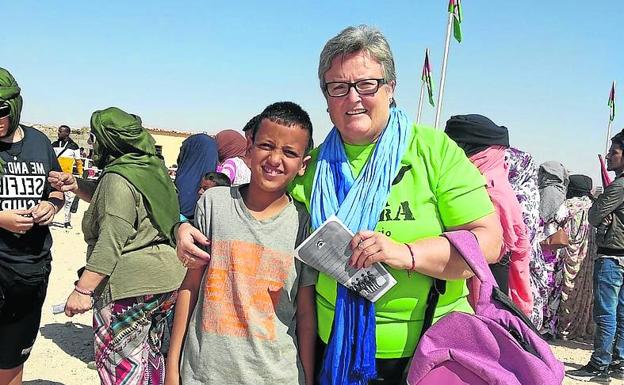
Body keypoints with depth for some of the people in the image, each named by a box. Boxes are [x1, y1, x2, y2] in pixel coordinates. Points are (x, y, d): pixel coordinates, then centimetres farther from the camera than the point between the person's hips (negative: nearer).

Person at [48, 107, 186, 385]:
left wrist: (82, 289, -22)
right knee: (151, 356, 20)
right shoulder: (151, 167, 12)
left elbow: (110, 242, -23)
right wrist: (75, 186, 12)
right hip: (165, 280, 9)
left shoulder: (118, 178, -16)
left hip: (129, 287, -9)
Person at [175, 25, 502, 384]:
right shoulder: (311, 166, 2)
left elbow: (489, 240, -12)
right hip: (334, 349, 3)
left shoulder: (435, 150, -8)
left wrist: (407, 254, -26)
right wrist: (191, 230, -6)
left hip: (433, 351, -2)